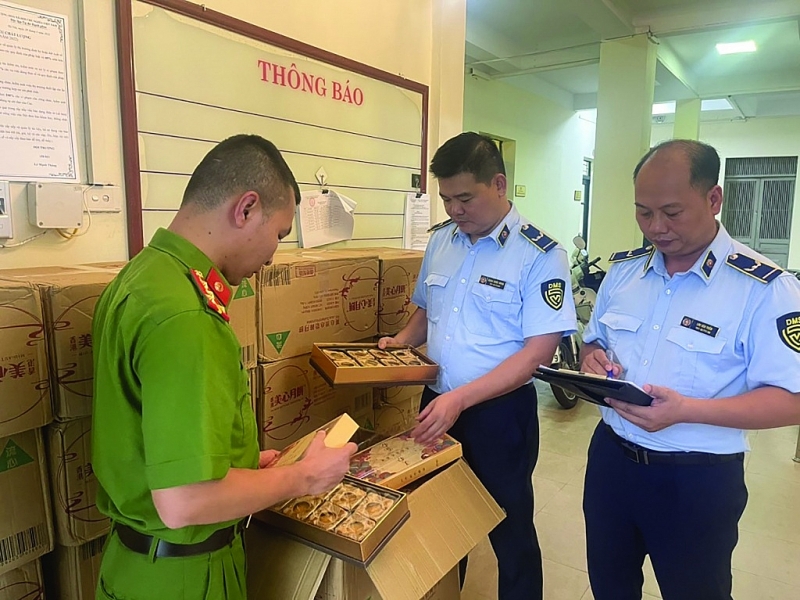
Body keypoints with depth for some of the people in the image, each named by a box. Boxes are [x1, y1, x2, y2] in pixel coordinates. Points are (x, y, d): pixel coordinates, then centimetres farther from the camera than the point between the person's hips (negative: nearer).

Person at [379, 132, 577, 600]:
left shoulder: (540, 255, -15)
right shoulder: (441, 240, 3)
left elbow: (538, 351, -19)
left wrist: (461, 398, -24)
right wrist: (401, 342, -3)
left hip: (499, 411, -5)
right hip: (436, 404, 6)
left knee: (510, 529, 14)